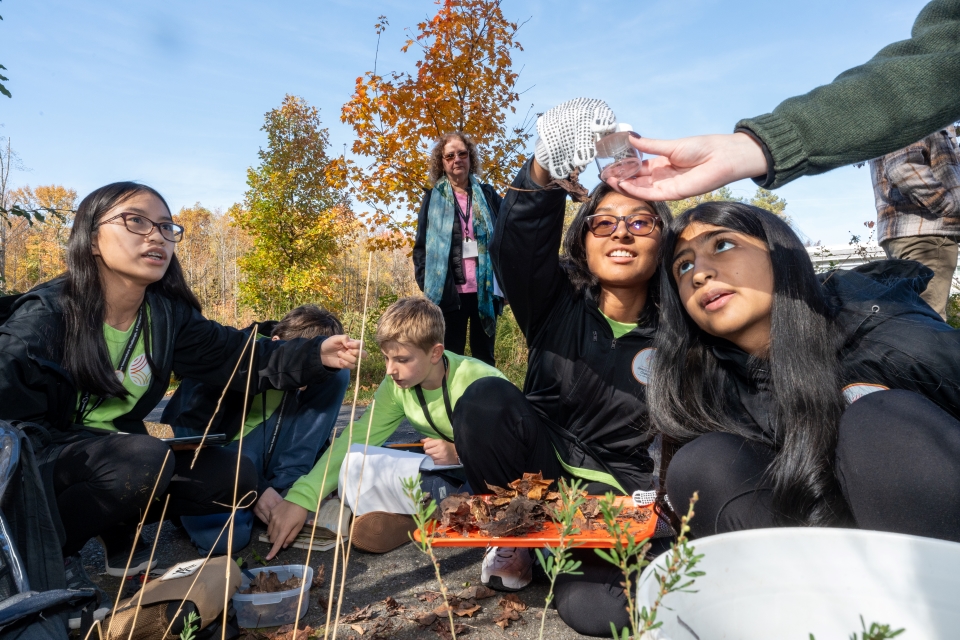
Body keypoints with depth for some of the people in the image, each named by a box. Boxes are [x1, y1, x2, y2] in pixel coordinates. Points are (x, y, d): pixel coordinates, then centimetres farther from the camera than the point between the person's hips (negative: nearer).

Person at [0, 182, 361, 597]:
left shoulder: (168, 315, -5)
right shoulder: (44, 314, -21)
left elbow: (237, 357, -7)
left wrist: (315, 356, -21)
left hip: (114, 458, 6)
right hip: (39, 467, -5)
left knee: (234, 476, -8)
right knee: (145, 461, -35)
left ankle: (118, 533, 8)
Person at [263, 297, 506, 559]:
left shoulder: (479, 380, -22)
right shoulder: (396, 387, -7)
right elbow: (353, 439, -9)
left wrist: (460, 453, -26)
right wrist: (300, 497, -18)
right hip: (445, 472, 6)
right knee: (353, 464, -16)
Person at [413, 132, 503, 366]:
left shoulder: (488, 195, 9)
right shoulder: (433, 199, 6)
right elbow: (421, 244, 7)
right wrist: (426, 282, -3)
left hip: (485, 290, 1)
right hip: (450, 291, -1)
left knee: (484, 355, 11)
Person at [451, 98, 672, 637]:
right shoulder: (556, 304, -2)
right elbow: (518, 242, -23)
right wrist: (547, 172, -44)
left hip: (624, 494, -1)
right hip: (544, 470, 2)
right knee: (488, 398, -27)